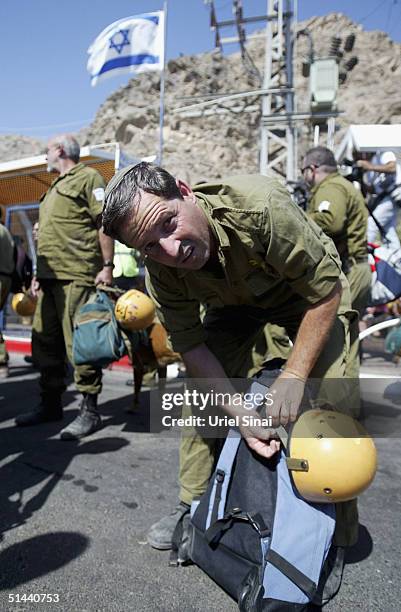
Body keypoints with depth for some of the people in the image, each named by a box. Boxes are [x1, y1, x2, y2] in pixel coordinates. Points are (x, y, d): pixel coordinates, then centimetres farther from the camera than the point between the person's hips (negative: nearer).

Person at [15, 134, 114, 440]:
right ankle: (51, 404, 24)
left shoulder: (88, 177, 0)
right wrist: (39, 273, 23)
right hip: (50, 277, 10)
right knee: (45, 341, 11)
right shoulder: (56, 186, 27)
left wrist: (107, 266, -17)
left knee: (79, 343, -8)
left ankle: (90, 411, 2)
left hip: (76, 276, -9)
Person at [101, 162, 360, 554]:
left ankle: (340, 529, 8)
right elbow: (191, 347, -16)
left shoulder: (262, 206, -40)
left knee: (332, 398, -15)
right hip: (236, 301, 4)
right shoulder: (161, 271, -25)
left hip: (310, 294, -3)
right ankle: (194, 504, 17)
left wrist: (293, 377, -30)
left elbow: (327, 291, -29)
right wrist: (240, 415, -25)